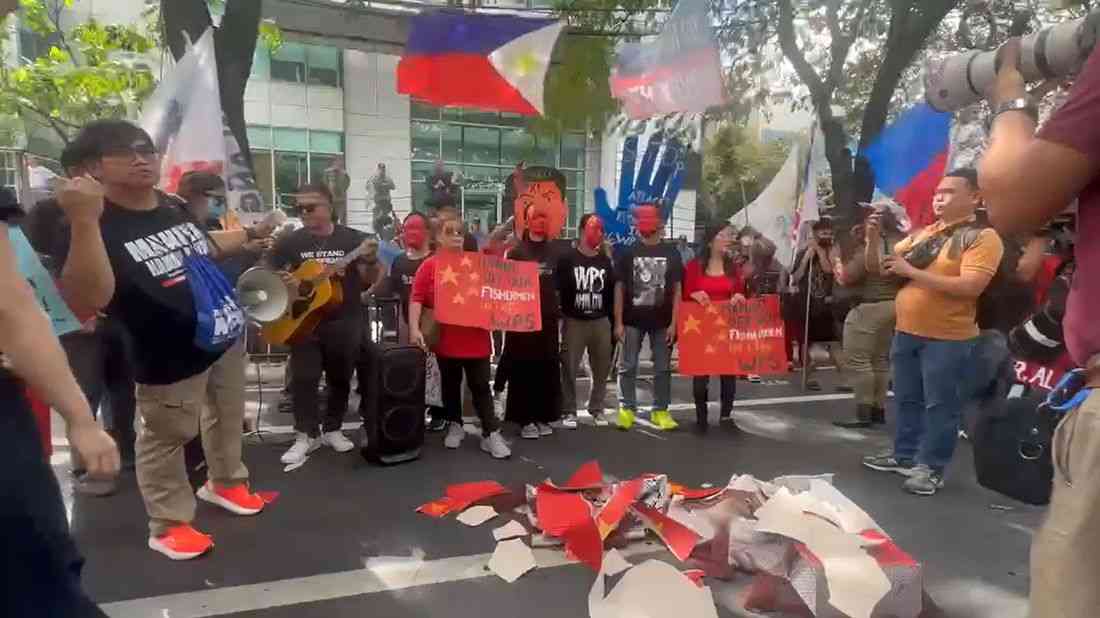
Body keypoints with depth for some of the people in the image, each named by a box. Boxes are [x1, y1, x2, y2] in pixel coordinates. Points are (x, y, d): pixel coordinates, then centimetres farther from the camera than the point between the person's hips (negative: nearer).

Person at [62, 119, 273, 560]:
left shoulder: (174, 207, 6)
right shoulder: (97, 225, -19)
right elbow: (91, 298, -34)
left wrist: (252, 234, 30)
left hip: (227, 337, 8)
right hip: (171, 357, -7)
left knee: (228, 417, 23)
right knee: (165, 439, 8)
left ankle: (224, 482, 46)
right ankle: (169, 524, 27)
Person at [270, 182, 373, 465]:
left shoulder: (353, 239, -2)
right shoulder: (290, 242, 2)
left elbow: (369, 281, -3)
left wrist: (370, 261, -23)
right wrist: (286, 285, -15)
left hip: (345, 323, 0)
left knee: (340, 379, 9)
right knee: (303, 379, -3)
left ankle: (332, 429, 25)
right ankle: (306, 435, 9)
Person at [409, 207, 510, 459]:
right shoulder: (429, 265, -4)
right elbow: (417, 299, -9)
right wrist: (414, 328, -19)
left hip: (476, 339, 1)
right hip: (445, 339, -1)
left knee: (481, 386, 5)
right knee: (450, 385, 16)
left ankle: (491, 433, 10)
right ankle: (454, 426, 33)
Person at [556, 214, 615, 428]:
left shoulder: (605, 261, 9)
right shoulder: (567, 259, -3)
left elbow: (612, 291, 11)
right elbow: (556, 289, -4)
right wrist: (560, 316, -9)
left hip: (601, 321, 4)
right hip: (574, 321, -3)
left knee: (602, 368, 8)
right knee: (569, 368, 0)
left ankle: (597, 409, 22)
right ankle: (569, 411, 11)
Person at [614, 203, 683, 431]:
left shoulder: (671, 253, 3)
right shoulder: (628, 253, 1)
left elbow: (676, 290, 2)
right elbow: (619, 288, 2)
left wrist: (673, 322, -5)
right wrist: (618, 322, -4)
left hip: (662, 322, 1)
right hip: (632, 321, 0)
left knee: (662, 368, 7)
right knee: (628, 366, 4)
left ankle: (660, 410, 18)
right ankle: (626, 409, 15)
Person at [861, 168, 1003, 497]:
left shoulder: (983, 237, -9)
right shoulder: (922, 233, 11)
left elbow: (969, 287, -22)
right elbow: (881, 266, 14)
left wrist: (911, 271, -19)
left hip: (947, 339, -6)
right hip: (905, 332, 7)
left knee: (940, 406, 4)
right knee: (907, 400, 16)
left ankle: (931, 467, 15)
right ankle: (905, 455, 29)